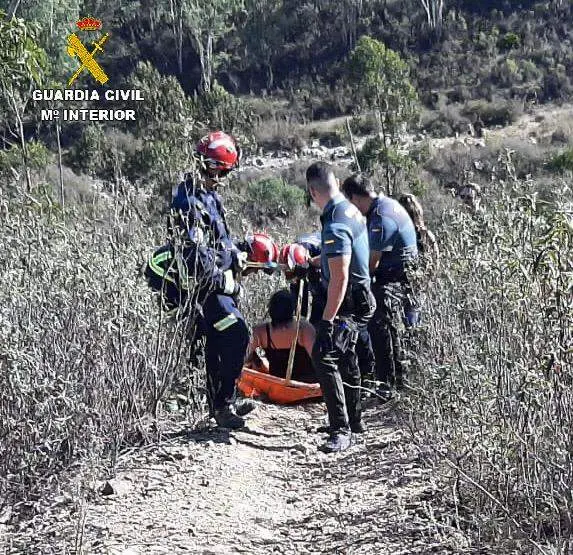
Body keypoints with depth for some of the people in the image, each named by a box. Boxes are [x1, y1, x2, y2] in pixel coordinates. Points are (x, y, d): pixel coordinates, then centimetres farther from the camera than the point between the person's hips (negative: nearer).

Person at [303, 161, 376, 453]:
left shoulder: (335, 226, -26)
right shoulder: (350, 210, 6)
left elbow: (339, 278, -29)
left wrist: (327, 320, -27)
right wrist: (314, 260, 41)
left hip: (347, 302, -11)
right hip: (359, 295, 11)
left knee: (324, 358, -15)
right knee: (346, 357, 21)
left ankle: (341, 430, -15)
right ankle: (354, 419, 35)